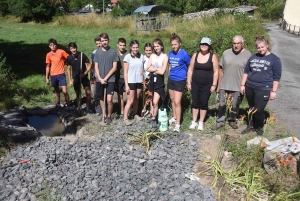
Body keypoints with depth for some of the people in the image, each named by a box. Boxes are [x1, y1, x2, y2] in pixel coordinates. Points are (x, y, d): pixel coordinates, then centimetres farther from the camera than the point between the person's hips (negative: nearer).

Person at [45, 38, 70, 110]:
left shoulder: (61, 52, -5)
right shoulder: (48, 55, 4)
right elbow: (48, 67, 9)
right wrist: (47, 78, 9)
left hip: (61, 74, -3)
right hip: (53, 75, 3)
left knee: (65, 91, -11)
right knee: (57, 91, 17)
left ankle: (68, 107, -3)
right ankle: (58, 105, 31)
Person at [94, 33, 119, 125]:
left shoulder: (113, 52, -4)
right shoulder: (97, 52, 3)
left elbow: (114, 68, -6)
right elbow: (96, 67, 4)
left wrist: (106, 78, -10)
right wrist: (100, 79, -9)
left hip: (110, 79, -3)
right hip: (99, 80, 3)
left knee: (109, 100, -9)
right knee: (101, 98, 13)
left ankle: (109, 116, 11)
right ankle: (104, 115, 28)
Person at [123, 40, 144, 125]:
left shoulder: (141, 56, 4)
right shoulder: (127, 57, -8)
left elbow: (143, 69, 11)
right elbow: (125, 72, -8)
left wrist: (144, 81, 4)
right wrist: (126, 85, -12)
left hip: (139, 81, 4)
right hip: (131, 82, -4)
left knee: (136, 99, 13)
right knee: (130, 100, -4)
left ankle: (135, 114, 29)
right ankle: (125, 118, 4)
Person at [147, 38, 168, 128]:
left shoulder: (165, 57, -8)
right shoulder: (152, 56, 8)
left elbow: (162, 72, -15)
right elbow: (148, 69, 0)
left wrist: (153, 69, -3)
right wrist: (157, 69, -11)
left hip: (159, 80, -5)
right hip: (152, 79, 5)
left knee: (155, 102, -11)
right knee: (153, 101, 12)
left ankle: (153, 119, 5)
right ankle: (153, 115, 26)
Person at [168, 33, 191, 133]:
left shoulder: (184, 54, -15)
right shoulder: (170, 53, 3)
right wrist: (169, 74, 15)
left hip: (180, 80, -6)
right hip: (171, 79, 6)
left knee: (177, 102, -8)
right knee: (172, 100, 17)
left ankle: (177, 124, -1)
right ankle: (174, 117, 35)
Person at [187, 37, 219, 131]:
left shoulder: (213, 56, -4)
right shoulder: (195, 55, 3)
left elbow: (216, 72, -4)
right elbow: (190, 70, 6)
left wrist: (214, 85, -9)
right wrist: (188, 82, 2)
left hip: (207, 85, -2)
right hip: (195, 84, 2)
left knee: (204, 103, 5)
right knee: (195, 102, 7)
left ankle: (201, 122, 19)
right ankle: (194, 121, 20)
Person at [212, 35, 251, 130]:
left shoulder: (248, 54, -6)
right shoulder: (226, 53, 0)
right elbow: (221, 70, 4)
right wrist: (219, 85, 4)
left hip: (238, 86, -2)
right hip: (224, 85, 2)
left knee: (235, 105, 12)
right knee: (222, 104, 8)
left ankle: (232, 120, 33)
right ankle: (220, 122, 21)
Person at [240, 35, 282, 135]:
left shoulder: (274, 59, -3)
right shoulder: (253, 57, 9)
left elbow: (276, 77, -4)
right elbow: (246, 71, 15)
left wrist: (273, 91, -8)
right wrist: (242, 85, 10)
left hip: (263, 90, -4)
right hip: (249, 87, 4)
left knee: (258, 111, -6)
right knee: (251, 109, 13)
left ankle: (259, 127, 20)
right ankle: (251, 126, 30)